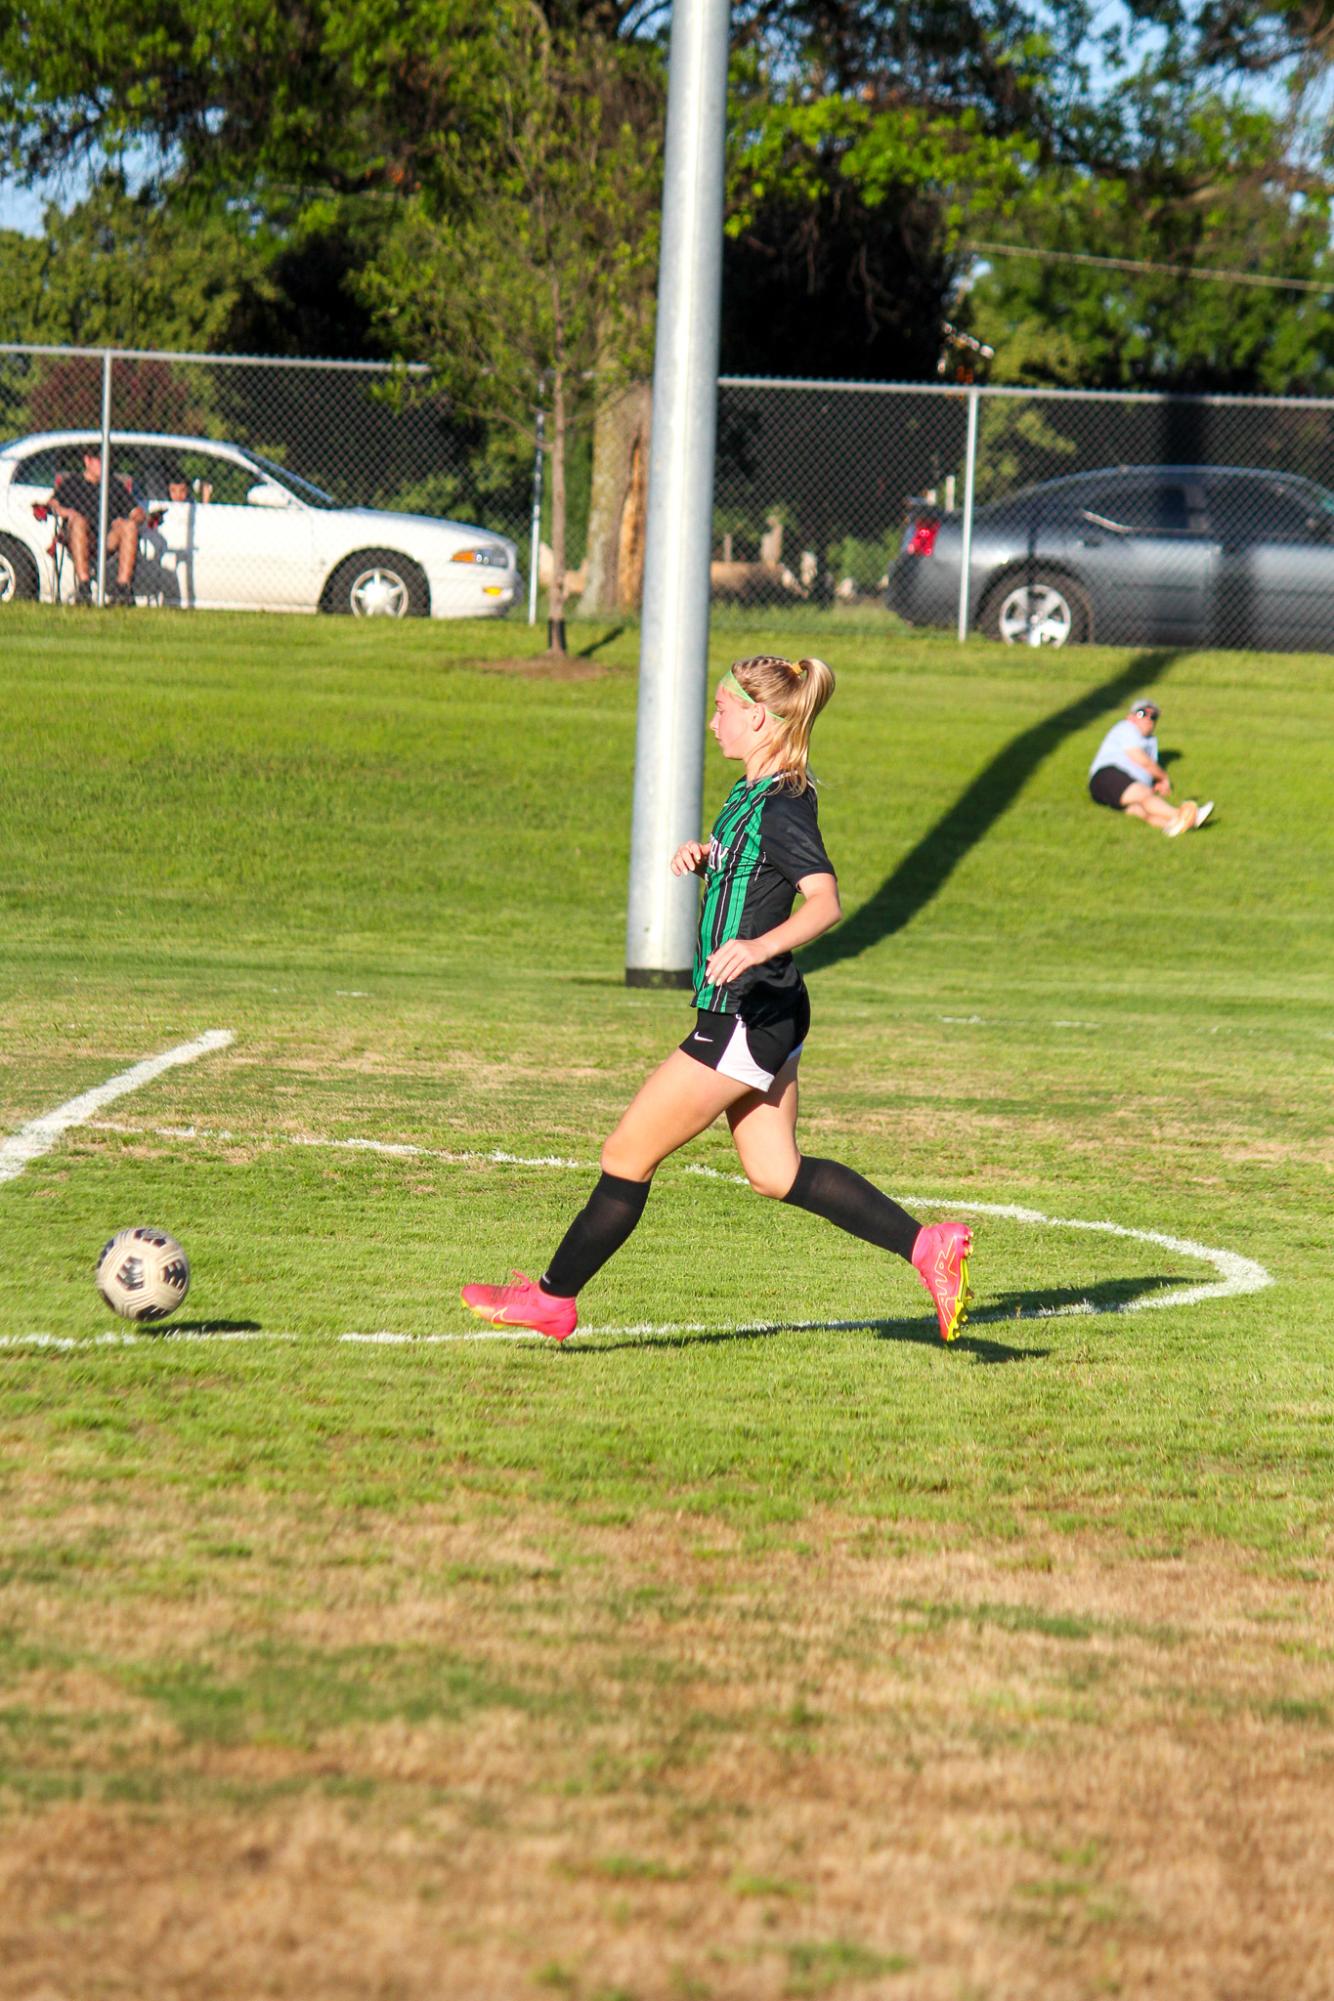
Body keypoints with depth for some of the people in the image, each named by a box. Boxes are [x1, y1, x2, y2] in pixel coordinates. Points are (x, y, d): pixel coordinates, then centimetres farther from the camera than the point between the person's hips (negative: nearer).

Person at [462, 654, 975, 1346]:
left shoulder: (781, 807, -19)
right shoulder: (751, 794, 11)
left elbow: (824, 900, -32)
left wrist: (760, 945, -47)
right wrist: (703, 854, 9)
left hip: (746, 1016, -10)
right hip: (765, 1015, 10)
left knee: (629, 1155, 0)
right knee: (775, 1173, 14)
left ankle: (554, 1297, 10)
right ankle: (927, 1245, 10)